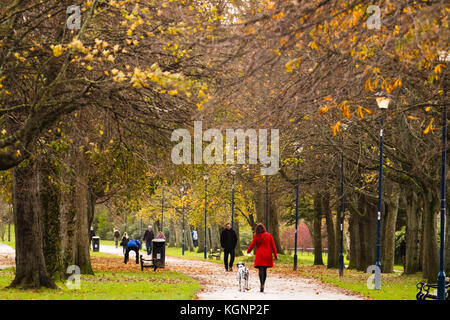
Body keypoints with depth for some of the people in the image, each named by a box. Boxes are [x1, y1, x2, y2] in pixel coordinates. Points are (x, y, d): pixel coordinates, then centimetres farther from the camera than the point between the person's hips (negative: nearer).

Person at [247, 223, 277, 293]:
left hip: (260, 255, -3)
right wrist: (275, 255, 7)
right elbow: (273, 246, 3)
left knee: (261, 269, -8)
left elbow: (252, 245, 0)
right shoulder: (269, 235, 3)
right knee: (265, 270, 14)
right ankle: (262, 285, 20)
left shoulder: (256, 236, -4)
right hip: (267, 255, 3)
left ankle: (262, 285, -26)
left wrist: (248, 251, 18)